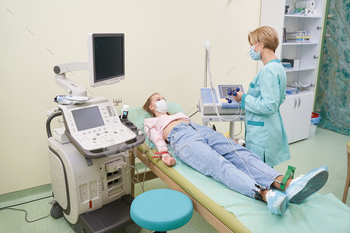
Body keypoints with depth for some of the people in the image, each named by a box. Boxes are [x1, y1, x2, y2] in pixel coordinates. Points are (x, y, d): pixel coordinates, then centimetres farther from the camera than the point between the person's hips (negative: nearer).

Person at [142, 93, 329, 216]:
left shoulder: (178, 114, 42)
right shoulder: (150, 122, 28)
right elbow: (157, 139, 8)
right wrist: (164, 153, -15)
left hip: (203, 130, 6)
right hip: (182, 139, -5)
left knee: (240, 153, -25)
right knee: (218, 164, -36)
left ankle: (287, 184, -48)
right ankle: (264, 194, -62)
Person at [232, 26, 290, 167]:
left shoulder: (268, 70, -20)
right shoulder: (279, 67, 11)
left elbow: (269, 106, -24)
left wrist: (244, 98, -14)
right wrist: (249, 96, 16)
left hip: (262, 134, -10)